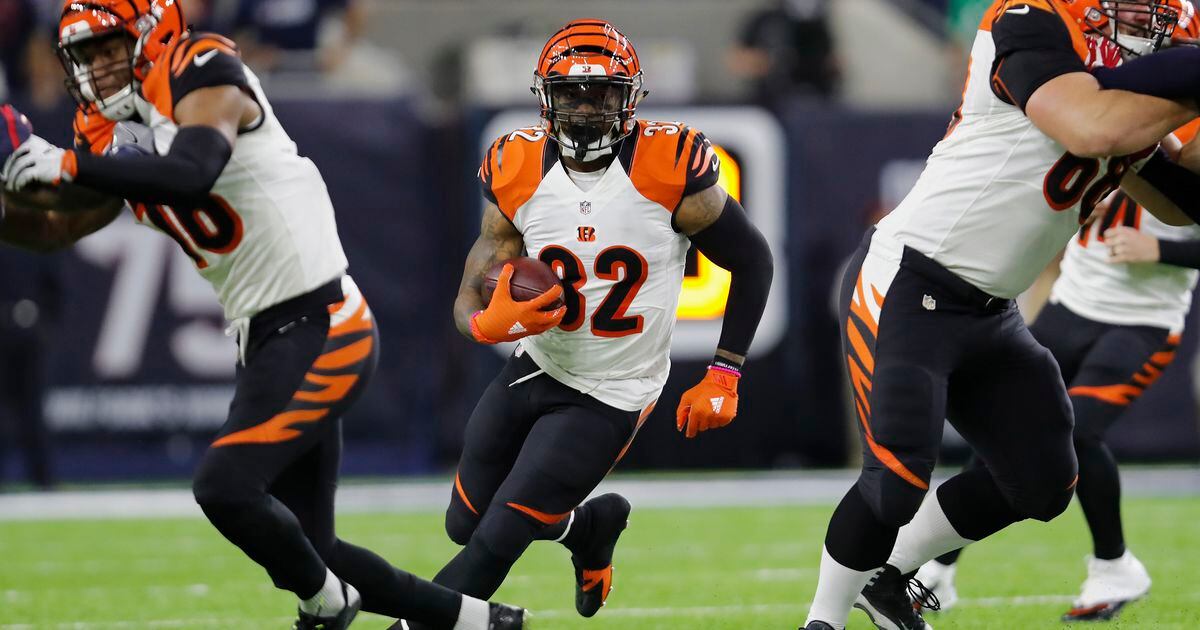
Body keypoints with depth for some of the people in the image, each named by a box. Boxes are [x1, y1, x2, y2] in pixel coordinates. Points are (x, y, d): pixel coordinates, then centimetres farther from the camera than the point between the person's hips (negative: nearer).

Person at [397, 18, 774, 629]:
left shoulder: (670, 171, -20)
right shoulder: (518, 172, -9)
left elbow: (752, 262, -6)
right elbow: (469, 299, -5)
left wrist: (722, 377, -8)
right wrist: (489, 322, -30)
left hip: (608, 399, -5)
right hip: (535, 368, 5)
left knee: (497, 539, -12)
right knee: (466, 523, 15)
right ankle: (591, 524, 43)